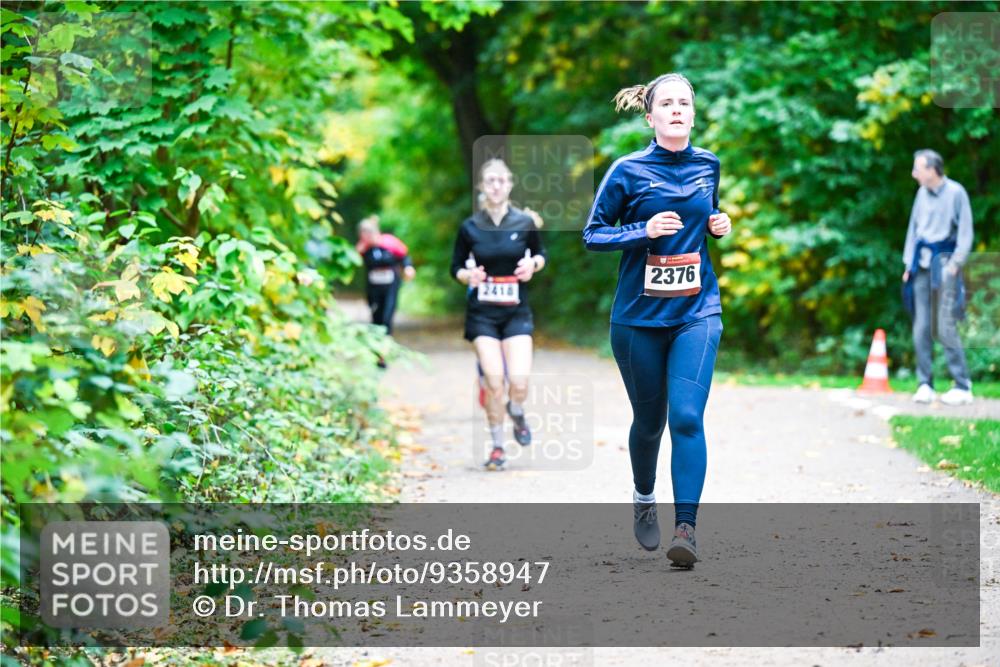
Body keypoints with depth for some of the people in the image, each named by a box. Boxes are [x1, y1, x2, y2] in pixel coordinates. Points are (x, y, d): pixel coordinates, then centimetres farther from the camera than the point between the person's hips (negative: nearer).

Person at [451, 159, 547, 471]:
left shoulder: (524, 222, 0)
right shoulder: (470, 227, -1)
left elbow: (541, 254, 14)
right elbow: (456, 266, 8)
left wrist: (533, 264, -9)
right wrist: (468, 275, -14)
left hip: (516, 312, 0)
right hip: (482, 313, 0)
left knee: (519, 380, -14)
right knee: (494, 381, -11)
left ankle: (516, 412, 23)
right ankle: (497, 446, 7)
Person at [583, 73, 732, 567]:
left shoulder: (708, 165, 6)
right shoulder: (629, 171, -5)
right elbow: (593, 234, -3)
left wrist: (719, 226, 2)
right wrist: (644, 231, -17)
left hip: (697, 312, 1)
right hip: (639, 316, -1)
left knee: (687, 416, -14)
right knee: (649, 419, 11)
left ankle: (686, 528, -17)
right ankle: (643, 498, 39)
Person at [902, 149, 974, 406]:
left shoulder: (956, 192, -7)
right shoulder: (922, 193, 10)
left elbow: (965, 232, -5)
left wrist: (955, 264, -11)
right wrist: (909, 263, 12)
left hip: (944, 262, -6)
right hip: (922, 264, 6)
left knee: (945, 327, -10)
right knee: (921, 328, 2)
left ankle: (963, 386, -4)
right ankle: (925, 384, 8)